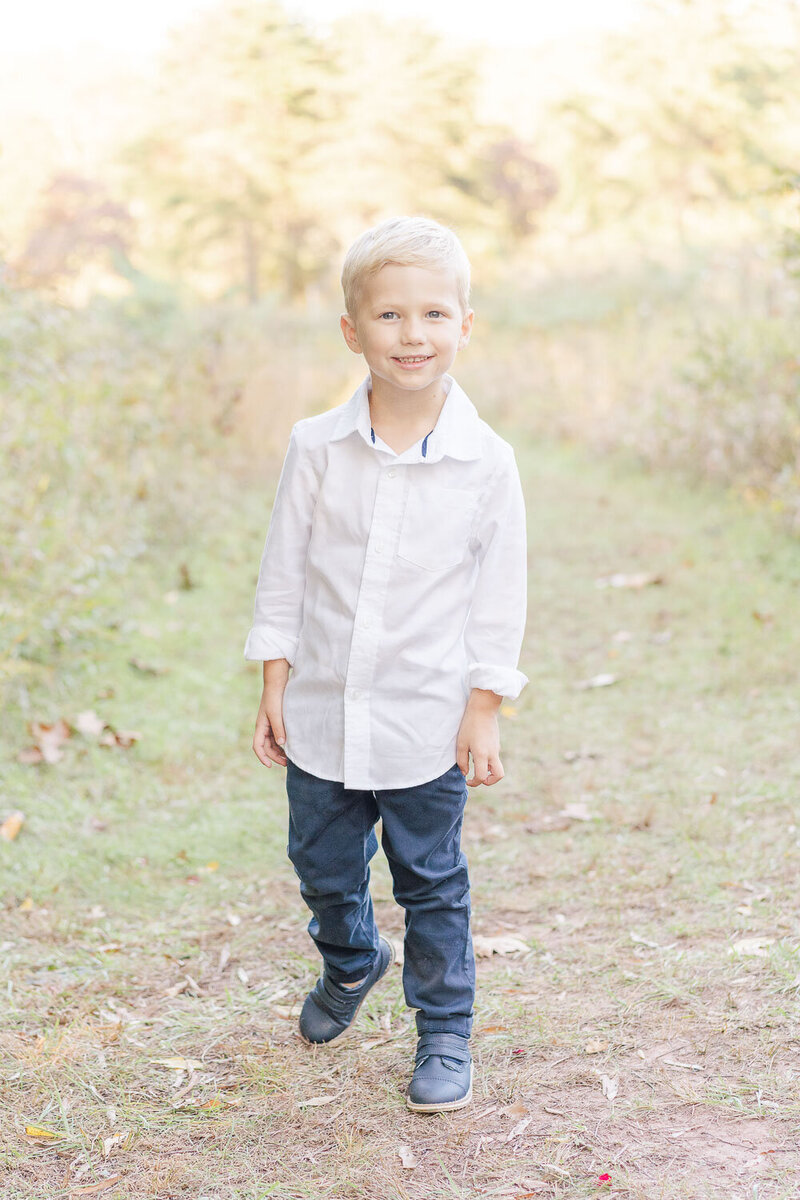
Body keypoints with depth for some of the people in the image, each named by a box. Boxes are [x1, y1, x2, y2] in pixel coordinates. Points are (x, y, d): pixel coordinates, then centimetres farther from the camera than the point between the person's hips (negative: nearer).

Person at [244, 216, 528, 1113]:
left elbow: (499, 598, -4)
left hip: (428, 724, -2)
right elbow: (284, 573, 2)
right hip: (322, 711, 3)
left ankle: (445, 1033, 27)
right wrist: (273, 689, 1)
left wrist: (483, 714, -5)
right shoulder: (316, 448, -6)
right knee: (323, 867, 19)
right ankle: (350, 963, 49)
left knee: (431, 883, 9)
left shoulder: (486, 462, -10)